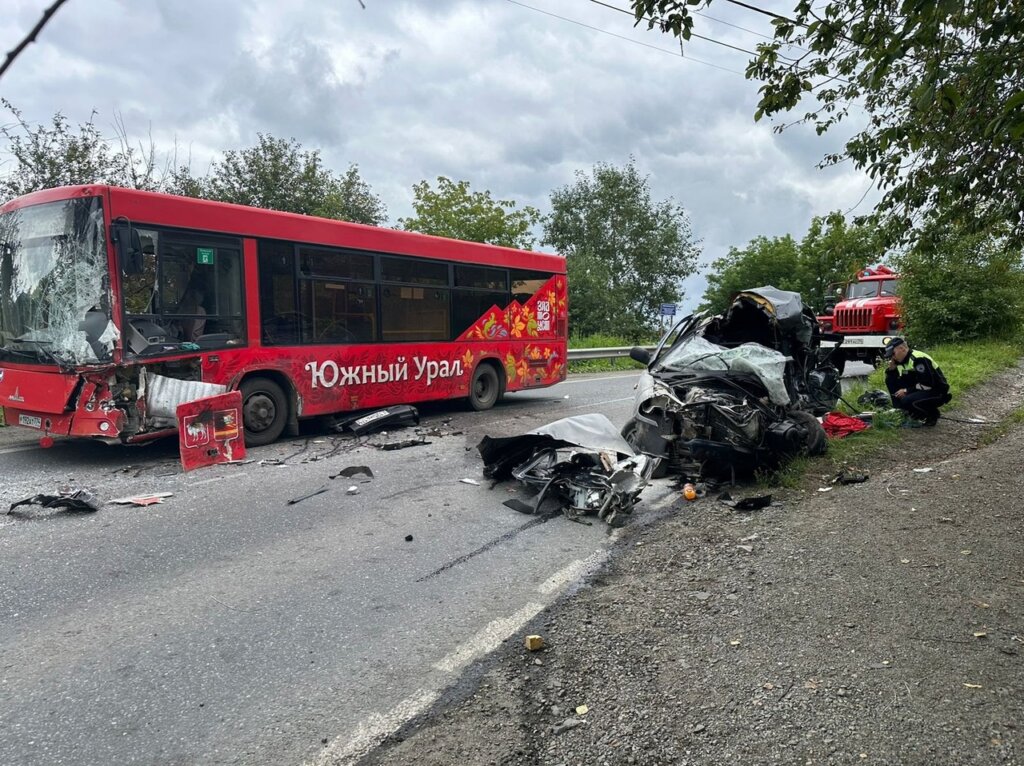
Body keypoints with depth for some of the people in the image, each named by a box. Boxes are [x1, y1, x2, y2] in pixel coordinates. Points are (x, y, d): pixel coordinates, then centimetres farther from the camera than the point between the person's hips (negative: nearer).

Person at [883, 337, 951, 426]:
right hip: (919, 390, 9)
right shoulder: (902, 360, 4)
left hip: (937, 392, -9)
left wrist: (906, 391, -20)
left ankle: (932, 414, -5)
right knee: (891, 381, 0)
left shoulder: (918, 359, -24)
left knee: (907, 401, -32)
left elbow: (927, 385, -28)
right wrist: (891, 369, -10)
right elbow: (895, 382, 9)